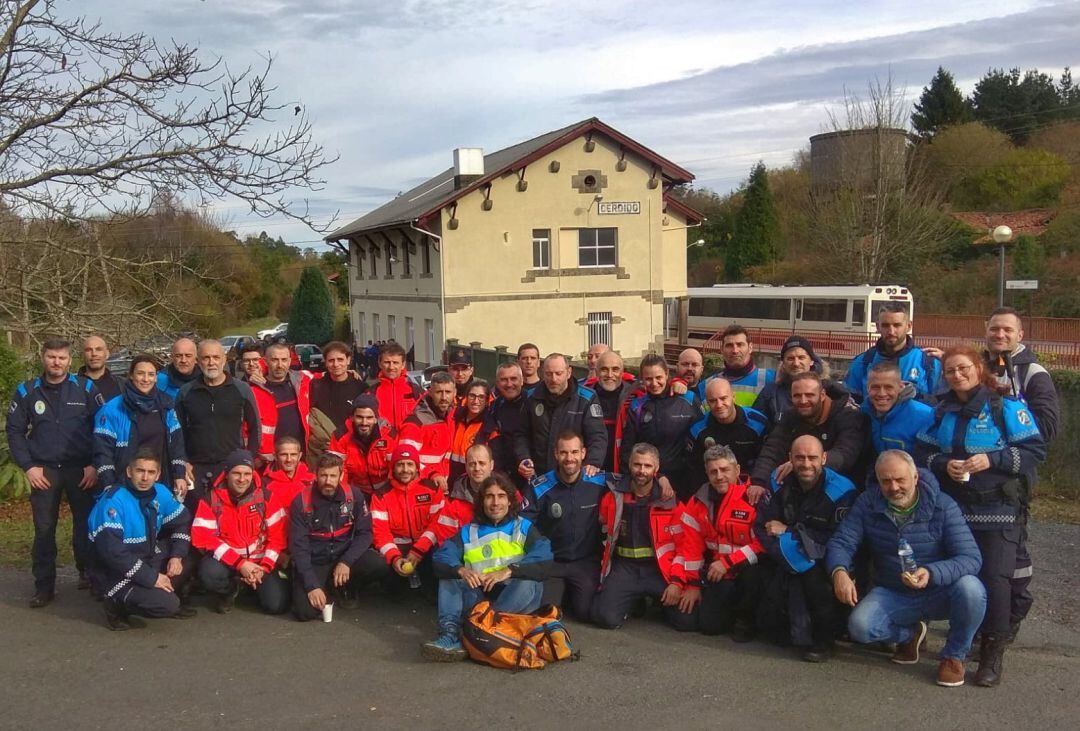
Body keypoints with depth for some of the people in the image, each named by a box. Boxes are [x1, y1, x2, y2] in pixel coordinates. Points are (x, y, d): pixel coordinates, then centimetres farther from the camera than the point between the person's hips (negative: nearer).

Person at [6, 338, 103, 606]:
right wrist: (28, 466, -4)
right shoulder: (26, 392, 4)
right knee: (44, 529, 4)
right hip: (44, 471, 1)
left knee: (86, 524, 4)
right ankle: (44, 586, 12)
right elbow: (14, 431, 5)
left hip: (81, 470, -1)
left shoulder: (85, 388, 0)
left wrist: (95, 464, -6)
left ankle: (88, 573, 22)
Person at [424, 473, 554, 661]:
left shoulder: (524, 528, 7)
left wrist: (509, 571, -27)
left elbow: (543, 560, -12)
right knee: (449, 576, -14)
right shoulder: (468, 532, 14)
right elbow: (441, 558, -4)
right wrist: (460, 570, -26)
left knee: (527, 581, -30)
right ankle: (449, 633, -37)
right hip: (477, 597, 3)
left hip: (516, 598, -3)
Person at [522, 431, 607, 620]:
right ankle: (563, 591, 19)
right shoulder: (539, 488, -8)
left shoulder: (601, 482, -7)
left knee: (585, 611, -17)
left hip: (587, 561, 0)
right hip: (550, 561, 0)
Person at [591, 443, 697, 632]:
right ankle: (634, 601, 12)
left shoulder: (669, 500, 0)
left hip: (660, 568, -1)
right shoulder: (613, 497, 4)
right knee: (607, 617, -22)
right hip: (625, 568, 1)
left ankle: (662, 601, 17)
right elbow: (604, 534, 14)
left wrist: (677, 581, -13)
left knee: (688, 619, -17)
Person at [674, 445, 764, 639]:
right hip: (717, 572, 4)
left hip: (748, 568, -4)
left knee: (751, 573, -37)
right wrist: (692, 584, 3)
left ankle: (744, 618, -6)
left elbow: (763, 542, -20)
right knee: (709, 624, -11)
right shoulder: (700, 500, 0)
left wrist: (728, 563, -21)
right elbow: (690, 544, 5)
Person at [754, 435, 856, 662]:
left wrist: (788, 532, -15)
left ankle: (823, 640, -14)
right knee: (769, 618, -8)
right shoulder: (779, 484, -4)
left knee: (812, 573, -35)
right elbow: (762, 528, -7)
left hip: (825, 563, -3)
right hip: (786, 564, 4)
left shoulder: (841, 490, -16)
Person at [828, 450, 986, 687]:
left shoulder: (943, 506, -15)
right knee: (859, 627, -25)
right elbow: (840, 542, -10)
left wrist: (932, 574, -42)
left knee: (970, 589, -34)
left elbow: (972, 558, -23)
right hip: (892, 595, 2)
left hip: (939, 593, -2)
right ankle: (910, 634, 11)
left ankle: (954, 655, -4)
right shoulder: (868, 504, -7)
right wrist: (839, 572, -33)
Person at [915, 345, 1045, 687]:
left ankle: (993, 652, 3)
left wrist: (992, 459, -19)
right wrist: (944, 464, -11)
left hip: (1000, 508, -4)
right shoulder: (942, 411, 10)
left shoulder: (1006, 405, -5)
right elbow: (923, 452, 10)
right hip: (955, 506, 4)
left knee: (996, 577, -10)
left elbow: (1036, 449, -7)